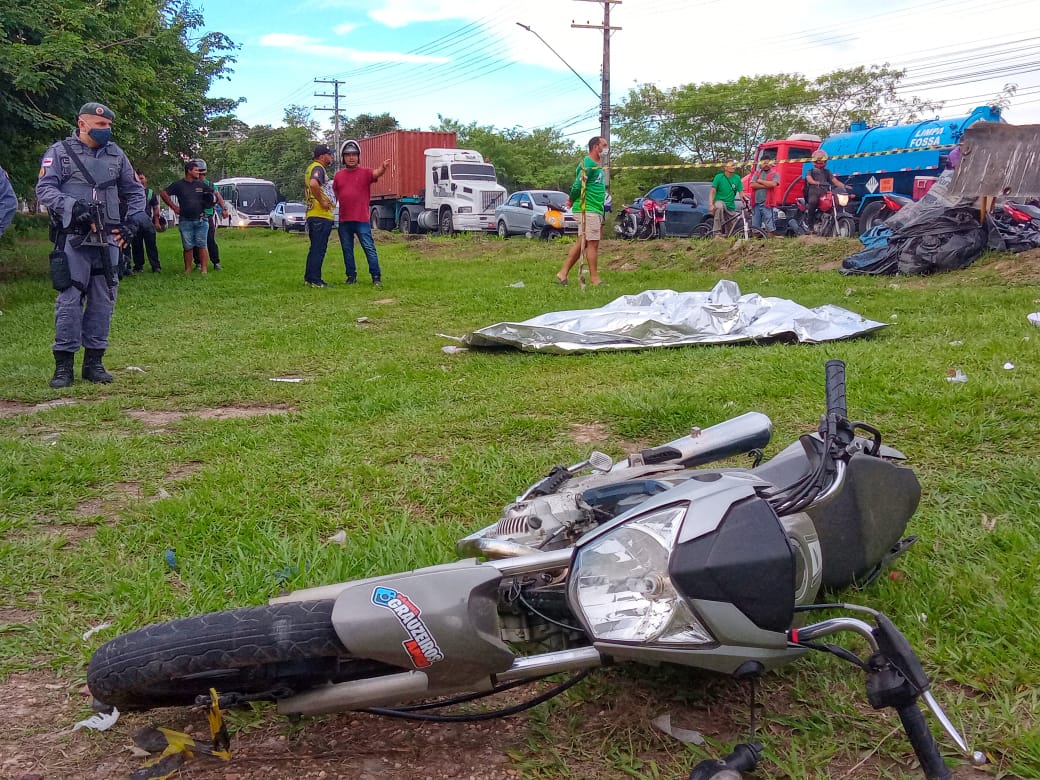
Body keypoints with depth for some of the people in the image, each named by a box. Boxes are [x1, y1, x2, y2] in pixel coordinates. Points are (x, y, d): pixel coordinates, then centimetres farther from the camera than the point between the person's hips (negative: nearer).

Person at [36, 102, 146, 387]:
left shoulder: (115, 154, 14)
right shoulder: (60, 152, 3)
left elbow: (135, 191, 20)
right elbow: (44, 189, -4)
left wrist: (133, 221, 7)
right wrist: (72, 206, -19)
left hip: (108, 240, 4)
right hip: (73, 239, -4)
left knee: (103, 301, 5)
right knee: (70, 299, -6)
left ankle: (94, 361, 14)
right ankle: (63, 364, 1)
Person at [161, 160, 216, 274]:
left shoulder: (201, 184, 9)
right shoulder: (178, 184, 3)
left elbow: (212, 194, 20)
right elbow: (164, 194, 5)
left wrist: (208, 202, 2)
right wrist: (173, 207, 1)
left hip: (201, 220, 1)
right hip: (185, 221, -1)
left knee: (202, 245, -3)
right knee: (188, 246, 4)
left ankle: (204, 269, -2)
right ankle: (188, 269, 10)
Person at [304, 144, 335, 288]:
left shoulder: (310, 168, 21)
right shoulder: (318, 168, -11)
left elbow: (307, 190, 32)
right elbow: (314, 184, -32)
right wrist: (322, 202, -22)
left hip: (312, 215, 10)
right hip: (321, 215, -10)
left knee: (315, 248, 15)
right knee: (319, 249, -7)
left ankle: (309, 277, 20)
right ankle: (315, 280, -5)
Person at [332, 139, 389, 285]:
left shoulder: (365, 173, -1)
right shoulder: (338, 175, 12)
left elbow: (376, 173, -22)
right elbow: (334, 194, 21)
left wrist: (383, 168, -44)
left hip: (361, 220, -4)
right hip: (344, 220, 4)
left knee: (369, 248, -5)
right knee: (347, 250, 11)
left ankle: (376, 276, -1)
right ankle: (351, 276, 21)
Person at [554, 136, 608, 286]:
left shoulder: (597, 165, 18)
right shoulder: (588, 164, -14)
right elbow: (578, 185, -18)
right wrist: (572, 200, -2)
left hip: (595, 210, 10)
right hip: (588, 209, -10)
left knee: (582, 243, 11)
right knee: (593, 243, -5)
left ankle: (563, 274, 15)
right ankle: (594, 279, 1)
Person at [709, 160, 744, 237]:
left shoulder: (737, 178, 2)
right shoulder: (719, 177, -6)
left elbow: (741, 193, 1)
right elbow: (712, 192, -9)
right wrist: (711, 205, -24)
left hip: (731, 207, 4)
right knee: (719, 206, -40)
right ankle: (717, 233, -36)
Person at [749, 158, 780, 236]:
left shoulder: (775, 174, 4)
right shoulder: (757, 173, 15)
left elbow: (773, 184, -16)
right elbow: (752, 185, -1)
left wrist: (760, 181, -4)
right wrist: (766, 186, -7)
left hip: (766, 204, -4)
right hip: (756, 203, 4)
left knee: (770, 228, -8)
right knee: (755, 227, 10)